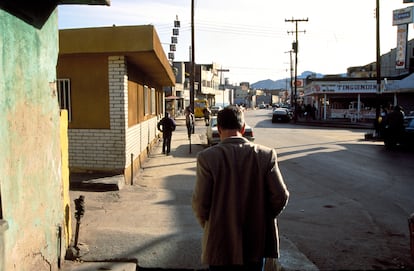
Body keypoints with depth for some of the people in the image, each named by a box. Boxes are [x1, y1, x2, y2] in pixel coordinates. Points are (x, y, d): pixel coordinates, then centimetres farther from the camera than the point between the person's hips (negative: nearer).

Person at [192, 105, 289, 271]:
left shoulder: (207, 157, -15)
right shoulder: (266, 155, -10)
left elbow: (200, 202, -13)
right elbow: (281, 196, -8)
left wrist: (207, 225, 6)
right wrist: (262, 219, 8)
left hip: (221, 246, -1)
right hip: (257, 244, 2)